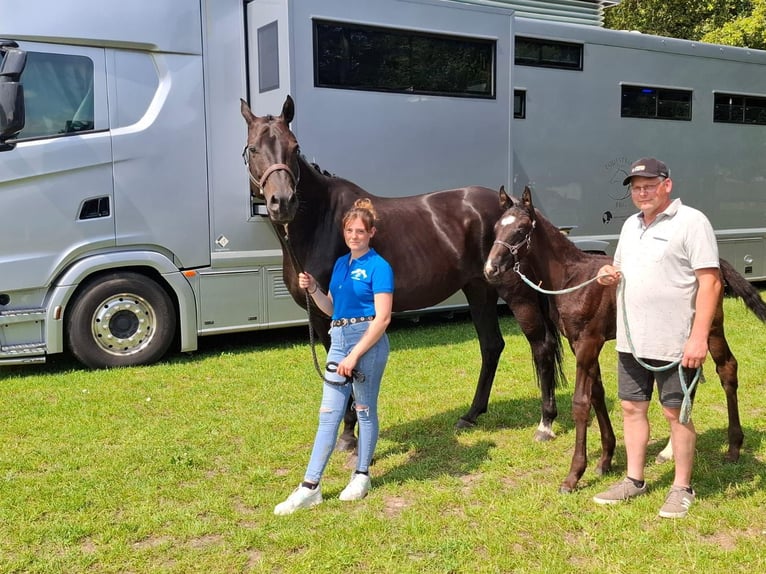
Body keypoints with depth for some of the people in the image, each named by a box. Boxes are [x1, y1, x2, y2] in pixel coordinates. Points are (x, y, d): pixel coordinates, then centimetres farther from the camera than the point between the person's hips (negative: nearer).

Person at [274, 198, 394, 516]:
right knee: (328, 414, 5)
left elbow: (382, 318, -15)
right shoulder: (341, 263, 13)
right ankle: (310, 486, 6)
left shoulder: (378, 267, -10)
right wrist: (312, 289, 0)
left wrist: (354, 356, -18)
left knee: (365, 411, 8)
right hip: (339, 339, 7)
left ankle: (361, 476, 25)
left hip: (368, 341, -7)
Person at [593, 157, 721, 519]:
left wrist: (699, 338, -22)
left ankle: (682, 488, 21)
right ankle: (634, 480, 29)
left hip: (674, 343, -7)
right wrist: (610, 275, -2)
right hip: (631, 340, 7)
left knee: (676, 413, 5)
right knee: (632, 408, 14)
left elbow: (710, 282, -16)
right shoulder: (631, 224, 12)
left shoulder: (691, 222, -11)